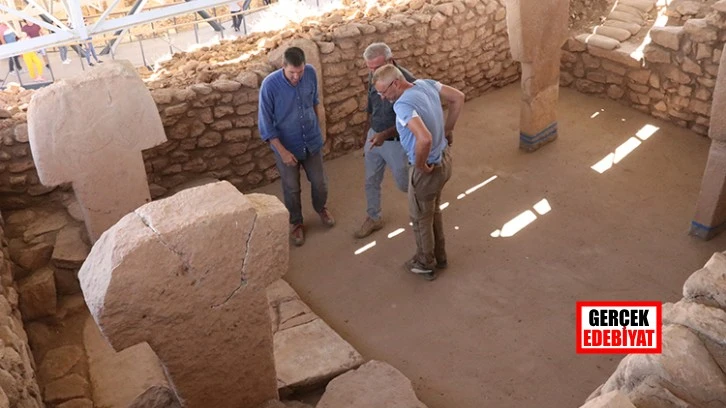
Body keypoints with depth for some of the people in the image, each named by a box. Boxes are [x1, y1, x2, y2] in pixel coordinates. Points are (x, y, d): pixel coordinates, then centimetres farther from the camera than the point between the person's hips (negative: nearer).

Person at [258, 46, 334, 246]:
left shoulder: (311, 73, -14)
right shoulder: (269, 85, -26)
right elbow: (265, 123, -19)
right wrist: (282, 151, -20)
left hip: (312, 141, 3)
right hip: (286, 146, -3)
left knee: (319, 182, 18)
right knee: (292, 188, 13)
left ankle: (321, 208, 49)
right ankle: (295, 222, 38)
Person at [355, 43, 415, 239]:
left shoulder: (407, 81, -26)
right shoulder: (374, 78, -5)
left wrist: (385, 135, -35)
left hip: (396, 142, -6)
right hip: (374, 137, 6)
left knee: (404, 185, 12)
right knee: (371, 182, 16)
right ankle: (374, 218, 37)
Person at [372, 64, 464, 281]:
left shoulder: (403, 105, -30)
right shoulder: (425, 84, -4)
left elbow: (425, 139, -44)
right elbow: (458, 97, 8)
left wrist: (420, 164, -25)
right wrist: (448, 129, 12)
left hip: (428, 169, -9)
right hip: (444, 160, 9)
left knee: (420, 218, 15)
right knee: (433, 210, 28)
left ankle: (425, 264, 35)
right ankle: (439, 257, 44)